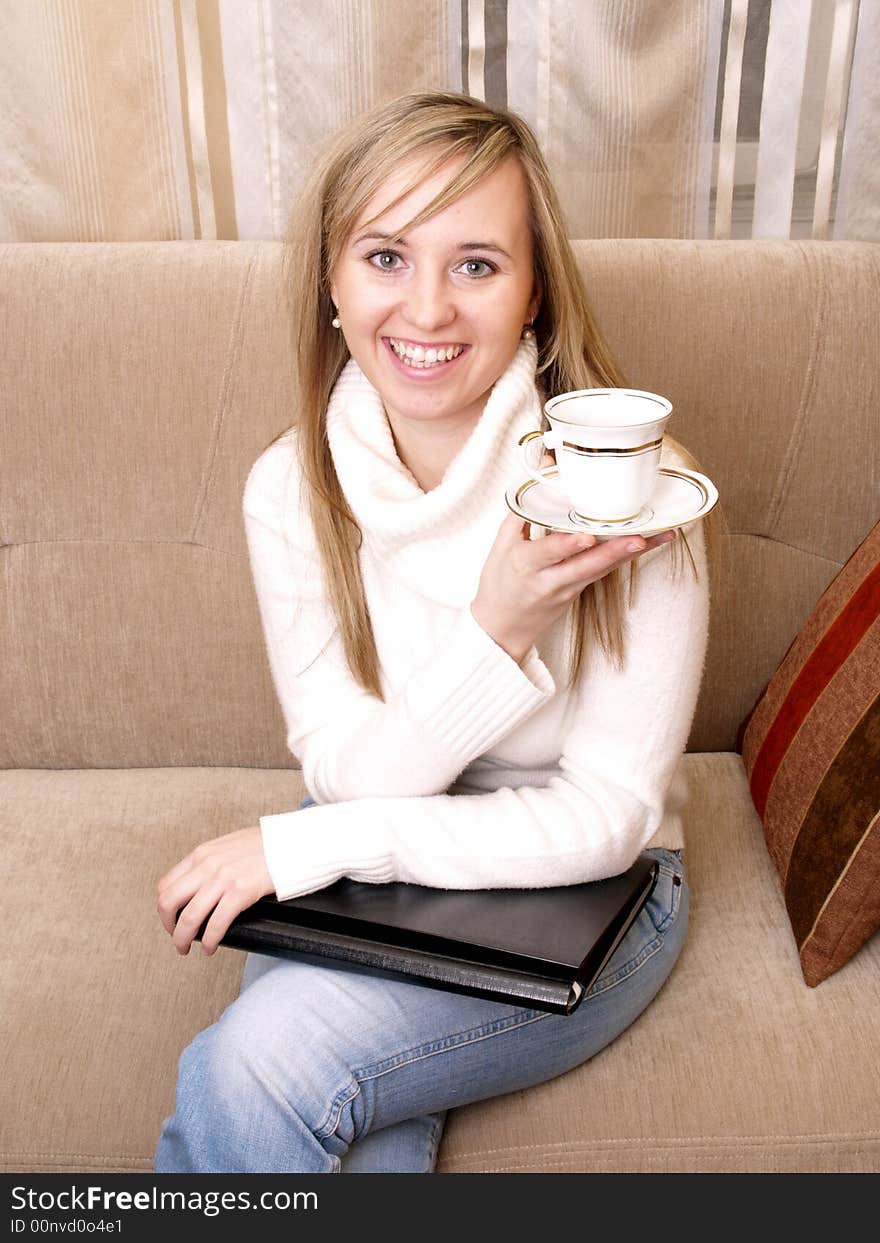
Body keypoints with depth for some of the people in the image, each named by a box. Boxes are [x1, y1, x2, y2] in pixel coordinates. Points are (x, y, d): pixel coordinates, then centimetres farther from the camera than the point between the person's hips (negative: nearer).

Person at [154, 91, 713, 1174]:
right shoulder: (290, 488, -9)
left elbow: (607, 821, -18)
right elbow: (346, 774, -12)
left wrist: (303, 845, -21)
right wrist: (496, 634, -31)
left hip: (589, 896, -2)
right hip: (373, 877, 3)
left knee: (252, 1067, -23)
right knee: (361, 1147, -23)